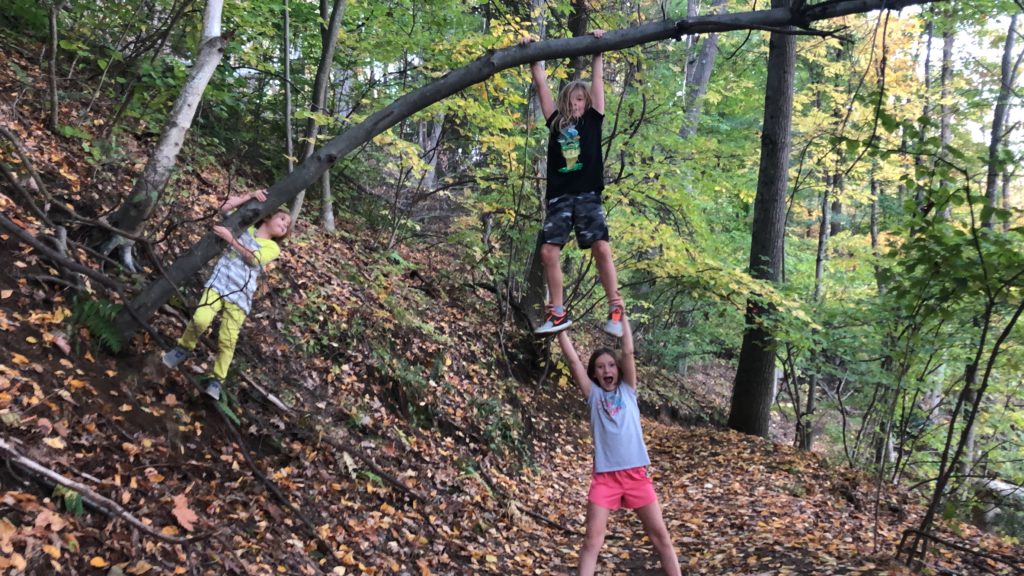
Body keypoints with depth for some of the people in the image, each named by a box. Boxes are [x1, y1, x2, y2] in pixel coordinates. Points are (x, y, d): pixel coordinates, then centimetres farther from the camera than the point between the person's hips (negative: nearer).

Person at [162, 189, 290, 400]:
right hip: (219, 282, 0)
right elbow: (225, 207, 1)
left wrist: (231, 239, -19)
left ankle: (217, 379, 12)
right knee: (201, 319, -23)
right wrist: (250, 196, -3)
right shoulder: (244, 226, 15)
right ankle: (184, 348, 6)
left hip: (240, 294, 0)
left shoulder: (272, 248, 11)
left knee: (227, 340, -5)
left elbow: (253, 258, -9)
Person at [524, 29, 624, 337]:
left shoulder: (592, 120, 11)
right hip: (559, 197, 2)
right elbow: (541, 84, 14)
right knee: (548, 252, -6)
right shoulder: (556, 122, 14)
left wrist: (597, 50, 11)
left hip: (587, 196, -2)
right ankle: (558, 313, 5)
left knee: (601, 248, -14)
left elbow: (598, 80, 10)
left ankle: (615, 310, -6)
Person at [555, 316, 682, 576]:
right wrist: (560, 327, -4)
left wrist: (622, 316, -5)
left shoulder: (628, 389, 9)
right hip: (605, 475, -1)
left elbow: (628, 352, -2)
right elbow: (573, 360, -1)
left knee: (660, 534, 6)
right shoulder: (593, 394, 7)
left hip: (636, 473, 1)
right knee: (592, 539, -1)